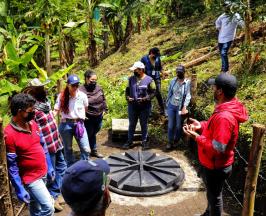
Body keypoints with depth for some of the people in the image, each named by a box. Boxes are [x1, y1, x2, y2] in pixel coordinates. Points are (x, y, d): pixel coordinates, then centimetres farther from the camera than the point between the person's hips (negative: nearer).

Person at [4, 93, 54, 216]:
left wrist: (49, 167, 12)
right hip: (31, 178, -7)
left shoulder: (32, 124, -2)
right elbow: (11, 166, -19)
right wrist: (19, 190, -16)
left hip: (43, 173, 7)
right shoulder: (9, 134, -24)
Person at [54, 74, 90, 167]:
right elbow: (56, 110, -7)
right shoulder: (62, 96, -6)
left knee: (86, 149, -3)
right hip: (66, 124, 0)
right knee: (68, 149, 14)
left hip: (79, 124, 0)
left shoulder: (82, 96, -5)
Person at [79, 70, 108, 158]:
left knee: (94, 134, 21)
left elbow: (103, 99, 15)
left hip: (99, 117, 6)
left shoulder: (99, 88, 3)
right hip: (88, 119, -5)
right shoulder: (81, 90, -17)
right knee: (88, 135, 6)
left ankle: (94, 151, 36)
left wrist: (104, 109, 12)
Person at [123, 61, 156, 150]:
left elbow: (153, 93, -7)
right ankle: (129, 141, 27)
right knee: (132, 124, 13)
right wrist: (127, 97, -9)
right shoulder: (131, 79, 2)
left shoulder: (149, 80, -9)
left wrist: (144, 99, -20)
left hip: (145, 107, -3)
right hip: (132, 106, 3)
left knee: (144, 124, 12)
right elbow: (127, 90, 10)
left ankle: (144, 141, 28)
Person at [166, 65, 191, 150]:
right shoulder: (173, 81, 2)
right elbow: (169, 93, 8)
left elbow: (188, 96, -14)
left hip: (180, 107, -3)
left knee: (178, 125, 11)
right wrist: (167, 103, 9)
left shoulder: (187, 83, -10)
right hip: (171, 106, 3)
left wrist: (184, 107, -22)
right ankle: (170, 142, 20)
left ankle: (176, 141, 30)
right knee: (170, 125, 8)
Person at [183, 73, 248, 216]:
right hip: (214, 164, 10)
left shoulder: (224, 117, -34)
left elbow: (217, 149, -31)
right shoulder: (228, 108, -1)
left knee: (214, 196, 13)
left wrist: (196, 137, -24)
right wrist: (202, 126, 0)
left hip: (216, 166, -10)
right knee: (212, 193, 30)